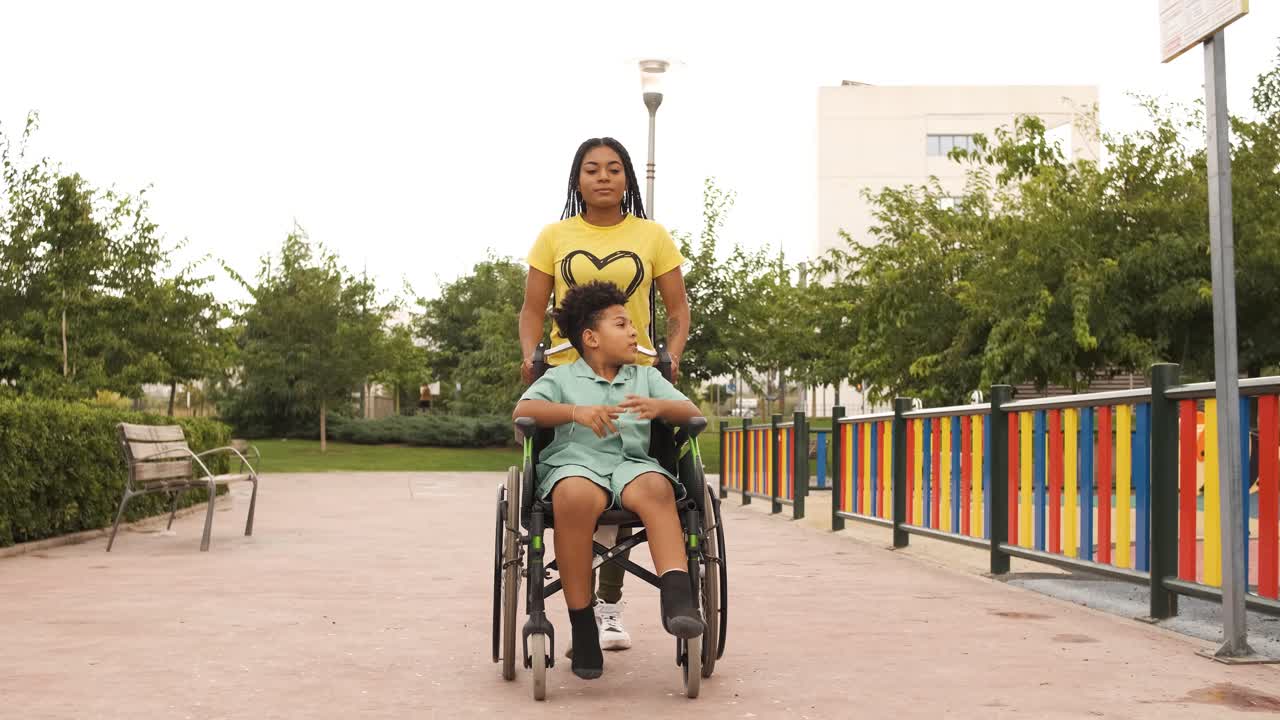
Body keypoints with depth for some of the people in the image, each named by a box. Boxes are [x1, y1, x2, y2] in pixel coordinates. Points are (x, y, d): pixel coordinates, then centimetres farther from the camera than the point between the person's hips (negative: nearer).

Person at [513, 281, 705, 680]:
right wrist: (576, 411, -17)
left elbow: (691, 411, 13)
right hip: (574, 461, -2)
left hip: (632, 462, 2)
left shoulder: (646, 376, 26)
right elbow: (523, 410, 0)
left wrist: (658, 406, -10)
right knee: (575, 496, -39)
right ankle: (582, 626, -29)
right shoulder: (561, 377, 18)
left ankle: (677, 597, -50)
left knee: (656, 488, -36)